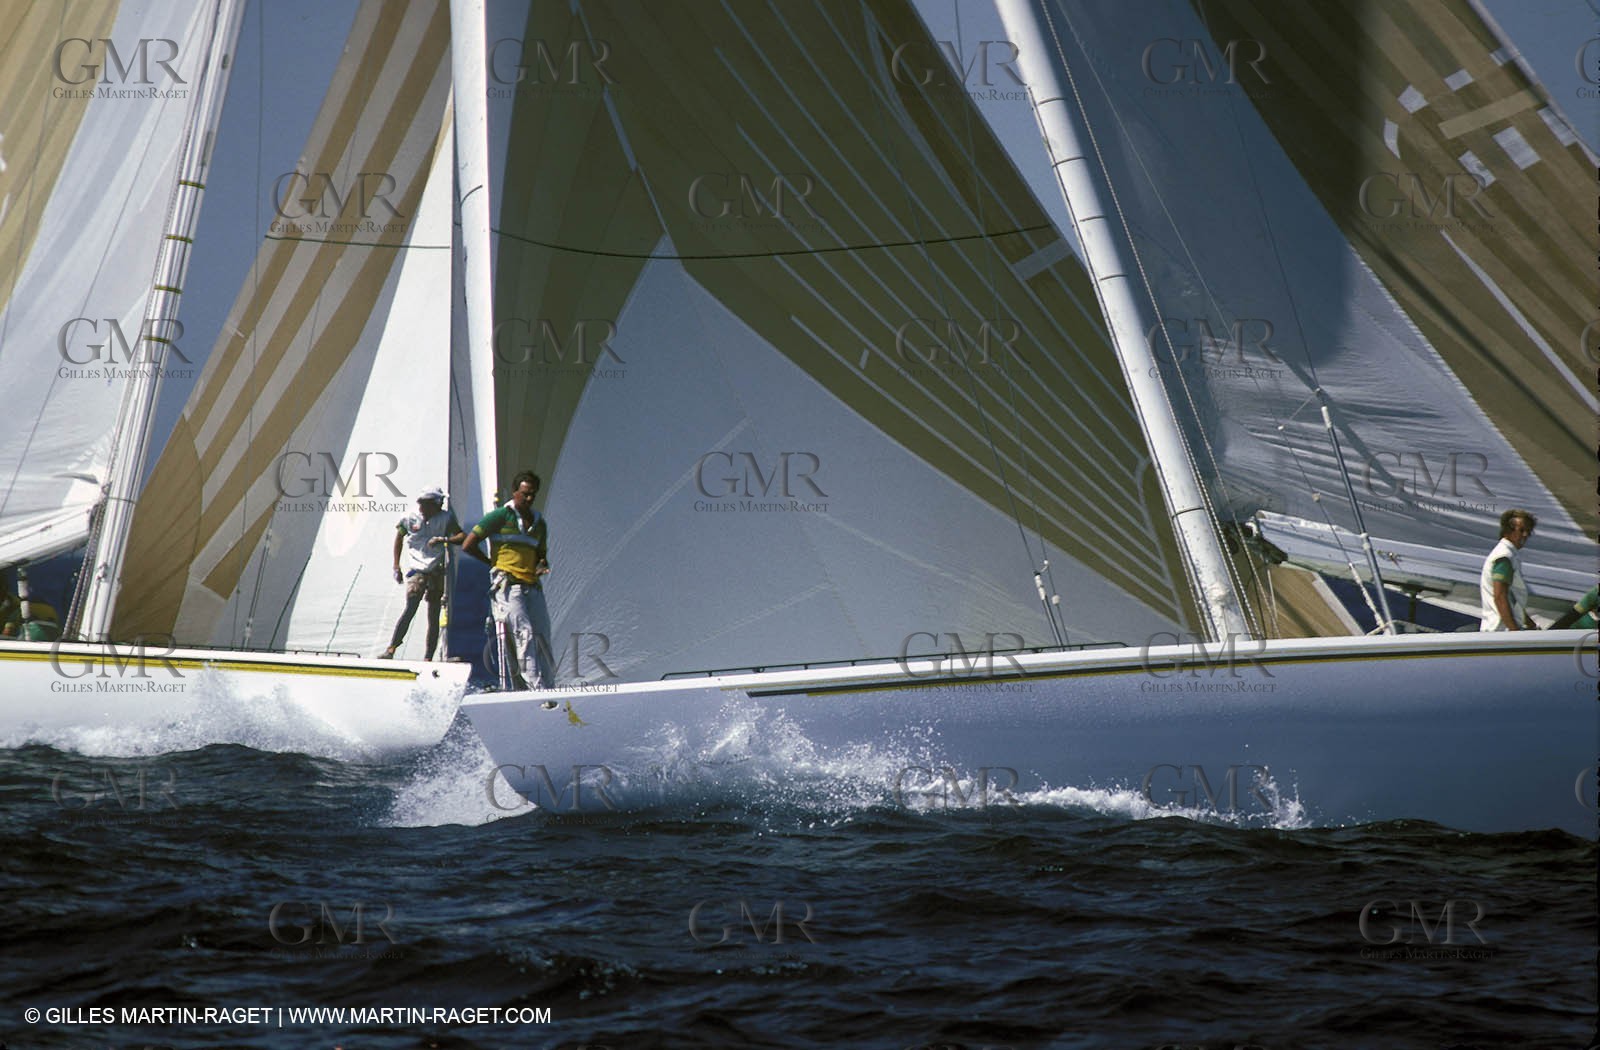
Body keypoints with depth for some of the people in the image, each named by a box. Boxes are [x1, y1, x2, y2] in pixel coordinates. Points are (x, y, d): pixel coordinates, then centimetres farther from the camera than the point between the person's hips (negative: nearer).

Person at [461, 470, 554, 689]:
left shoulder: (539, 523, 20)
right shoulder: (501, 516, 1)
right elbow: (468, 546, 1)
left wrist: (542, 566, 5)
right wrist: (494, 564, 6)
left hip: (533, 587, 6)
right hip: (507, 586, -6)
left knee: (542, 638, -1)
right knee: (525, 634, -18)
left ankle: (549, 687, 4)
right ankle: (537, 688, -23)